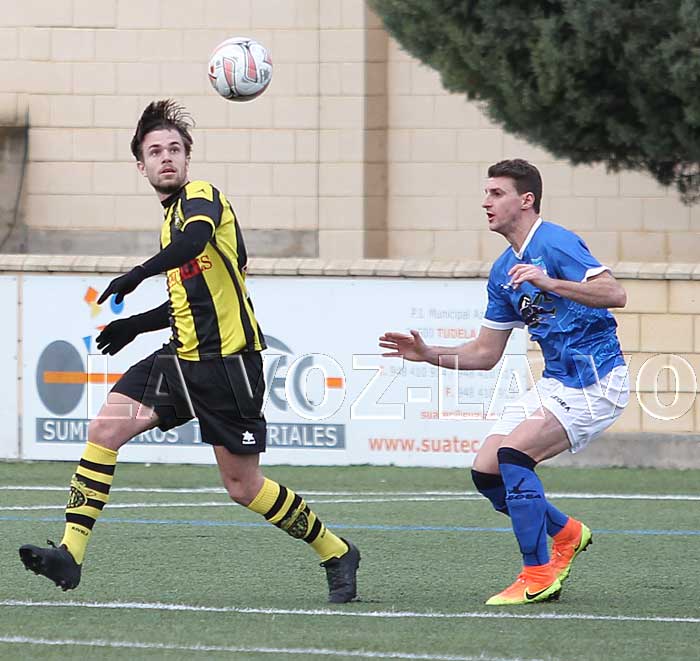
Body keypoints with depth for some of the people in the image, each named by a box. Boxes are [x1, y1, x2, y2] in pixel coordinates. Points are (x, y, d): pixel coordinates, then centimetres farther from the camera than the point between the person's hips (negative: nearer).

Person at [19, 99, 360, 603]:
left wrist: (136, 276, -41)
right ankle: (71, 554, -11)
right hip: (182, 358, 8)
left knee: (243, 486, -1)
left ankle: (337, 554, 18)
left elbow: (195, 240, -34)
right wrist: (137, 325, 22)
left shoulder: (201, 196, -9)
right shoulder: (172, 216, 18)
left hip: (228, 361, -8)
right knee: (104, 431, -10)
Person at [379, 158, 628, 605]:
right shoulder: (503, 271, 13)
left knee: (513, 453, -23)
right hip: (555, 382, 9)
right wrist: (429, 354, 4)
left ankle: (538, 576, -16)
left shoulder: (556, 244, -14)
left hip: (595, 382, -9)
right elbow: (486, 353, 18)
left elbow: (615, 293, -29)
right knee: (486, 471, 0)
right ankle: (567, 534, 19)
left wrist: (549, 282, -39)